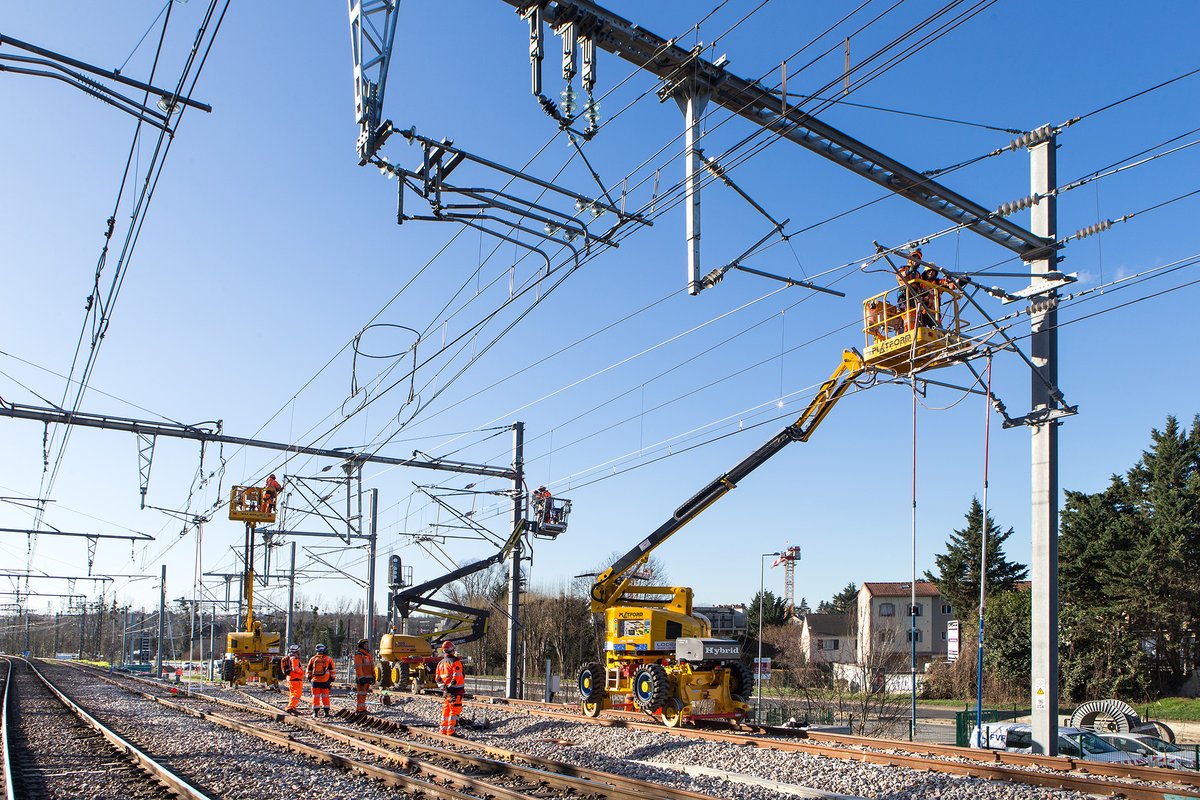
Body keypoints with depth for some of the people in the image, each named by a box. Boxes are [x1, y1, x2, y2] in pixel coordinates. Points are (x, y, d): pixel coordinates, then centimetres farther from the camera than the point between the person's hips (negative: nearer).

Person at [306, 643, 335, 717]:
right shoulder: (328, 659, 0)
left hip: (315, 680, 1)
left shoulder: (313, 659, 4)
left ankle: (315, 712, 5)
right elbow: (333, 669, 3)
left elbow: (309, 670, 10)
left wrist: (309, 678, 21)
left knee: (315, 696, 6)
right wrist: (332, 678, 11)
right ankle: (326, 711, 5)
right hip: (325, 681, -1)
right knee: (325, 696, 6)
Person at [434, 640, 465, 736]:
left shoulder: (440, 663, 13)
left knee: (445, 710, 15)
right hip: (455, 691, -8)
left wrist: (443, 688, 10)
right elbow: (457, 678, -19)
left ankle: (444, 731, 21)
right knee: (455, 710, -4)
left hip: (447, 691, 8)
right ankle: (451, 732, -6)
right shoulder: (455, 662, -12)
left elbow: (438, 679, 13)